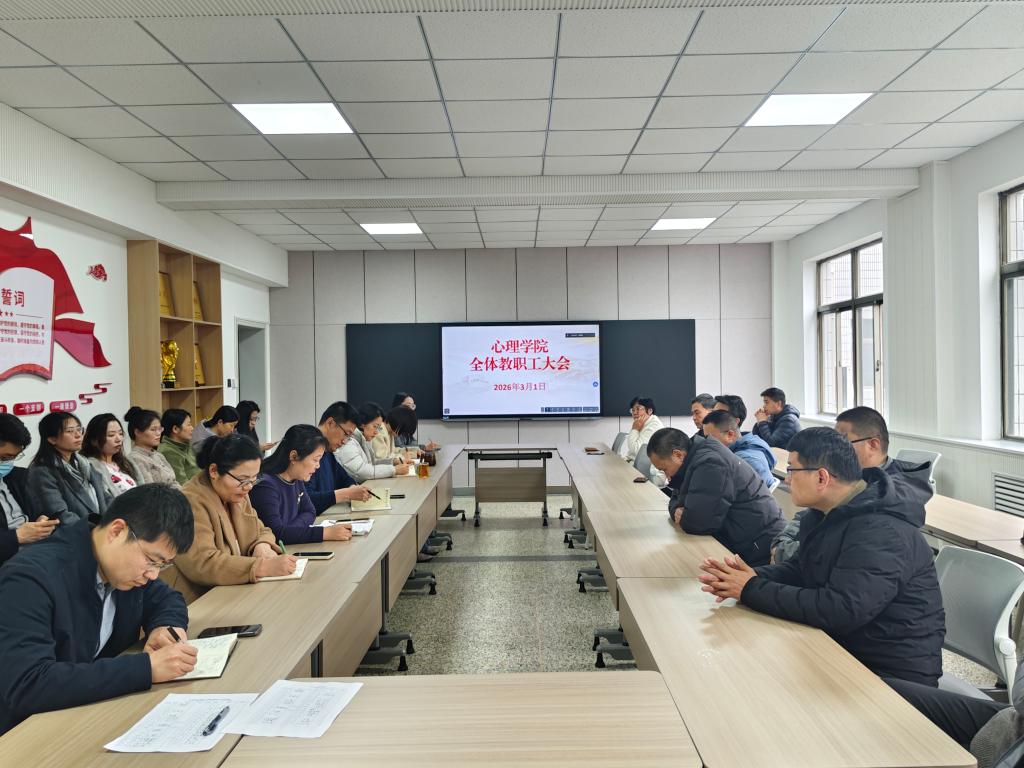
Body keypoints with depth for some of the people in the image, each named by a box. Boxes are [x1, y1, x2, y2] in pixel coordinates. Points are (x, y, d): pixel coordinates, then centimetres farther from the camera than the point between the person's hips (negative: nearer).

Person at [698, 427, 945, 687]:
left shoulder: (882, 532, -26)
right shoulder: (828, 513, 4)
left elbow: (840, 611, -33)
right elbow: (801, 570, 9)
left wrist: (752, 590, -24)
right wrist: (751, 576, -12)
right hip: (844, 648, 8)